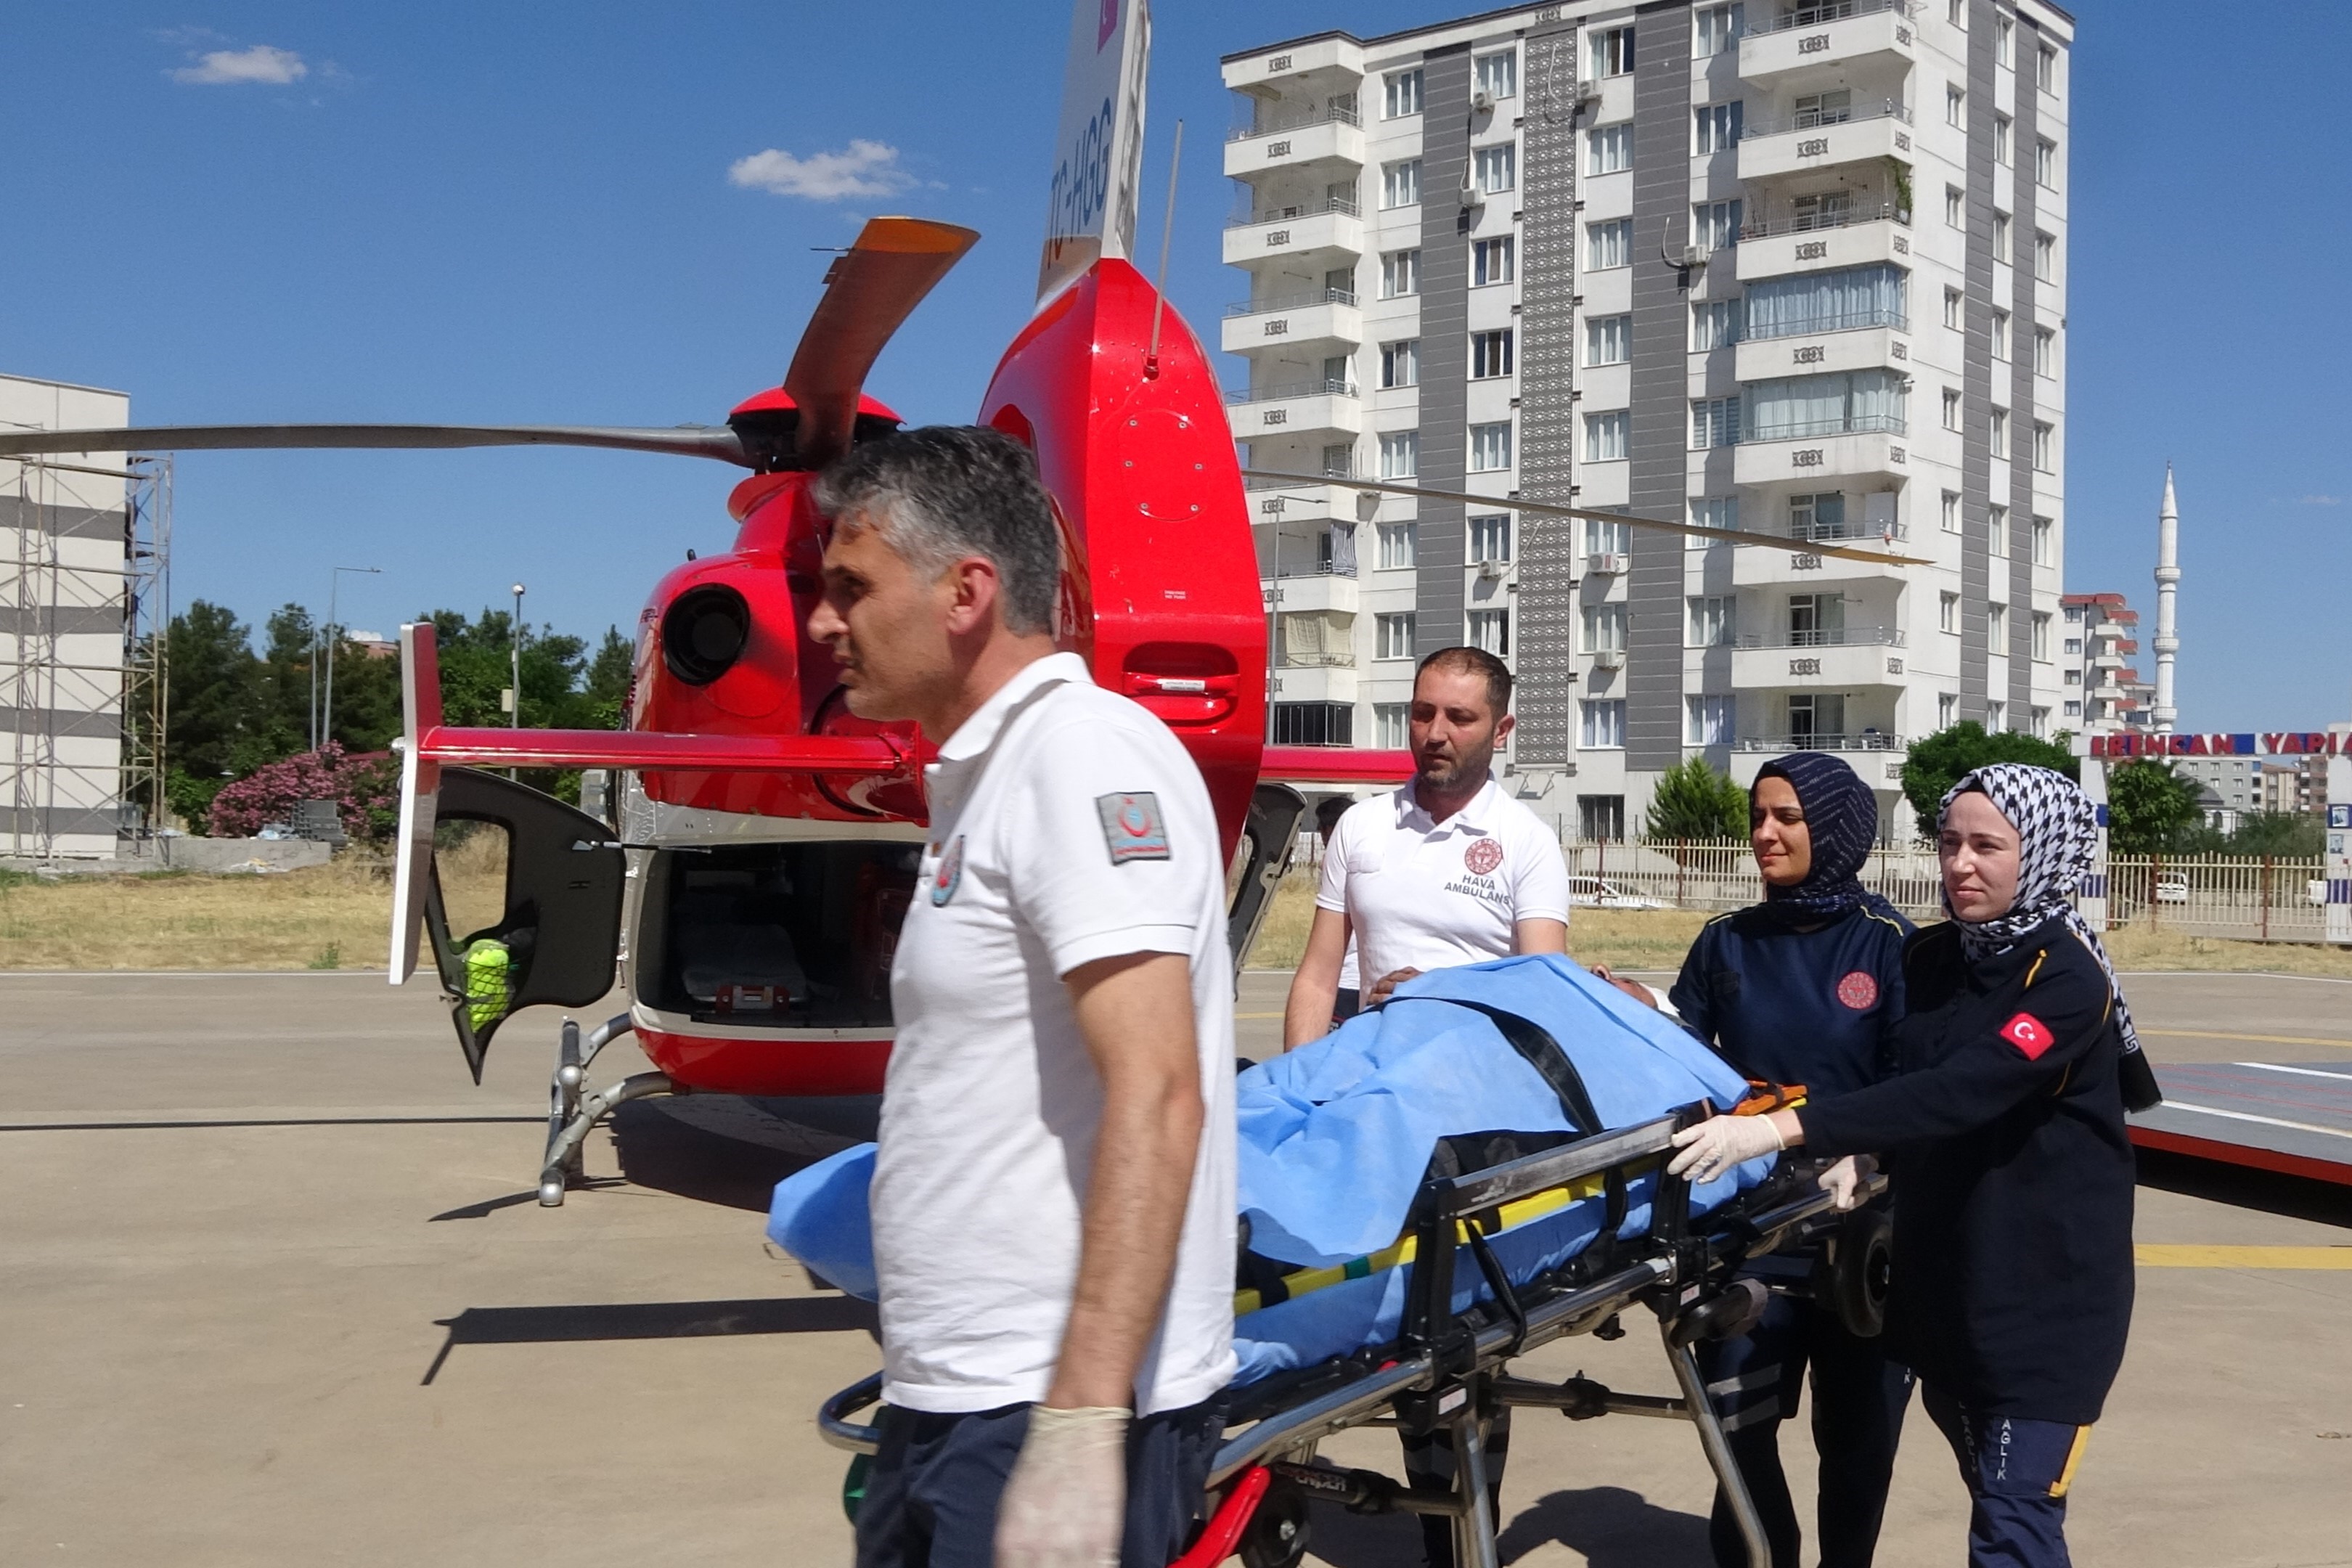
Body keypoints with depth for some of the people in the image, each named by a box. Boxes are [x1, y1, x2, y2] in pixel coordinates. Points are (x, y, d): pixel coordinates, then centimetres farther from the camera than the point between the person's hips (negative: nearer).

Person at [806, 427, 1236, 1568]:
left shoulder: (1084, 755, -15)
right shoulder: (985, 774, 14)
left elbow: (1156, 1095, -23)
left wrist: (1079, 1431, -27)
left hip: (1050, 1410, -9)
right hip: (949, 1400, 9)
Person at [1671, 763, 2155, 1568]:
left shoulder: (2067, 980, -18)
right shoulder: (1928, 959, 4)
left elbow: (1960, 1091, -31)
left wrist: (1787, 1127, -37)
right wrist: (1857, 1155, -7)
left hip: (2046, 1286, -6)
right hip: (1945, 1271, 7)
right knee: (1992, 1493, 18)